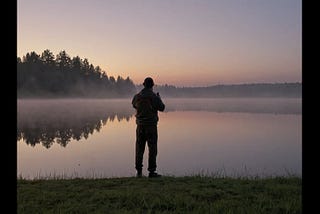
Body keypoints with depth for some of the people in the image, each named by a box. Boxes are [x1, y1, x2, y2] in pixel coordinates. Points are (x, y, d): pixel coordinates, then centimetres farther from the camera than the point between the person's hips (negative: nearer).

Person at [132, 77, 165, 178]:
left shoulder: (137, 96, -1)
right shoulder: (154, 97, -11)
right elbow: (162, 108, -1)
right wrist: (159, 98, 15)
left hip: (140, 125, 4)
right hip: (151, 125, -3)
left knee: (139, 148, 11)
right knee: (152, 148, 3)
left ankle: (139, 171, 14)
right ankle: (151, 171, 3)